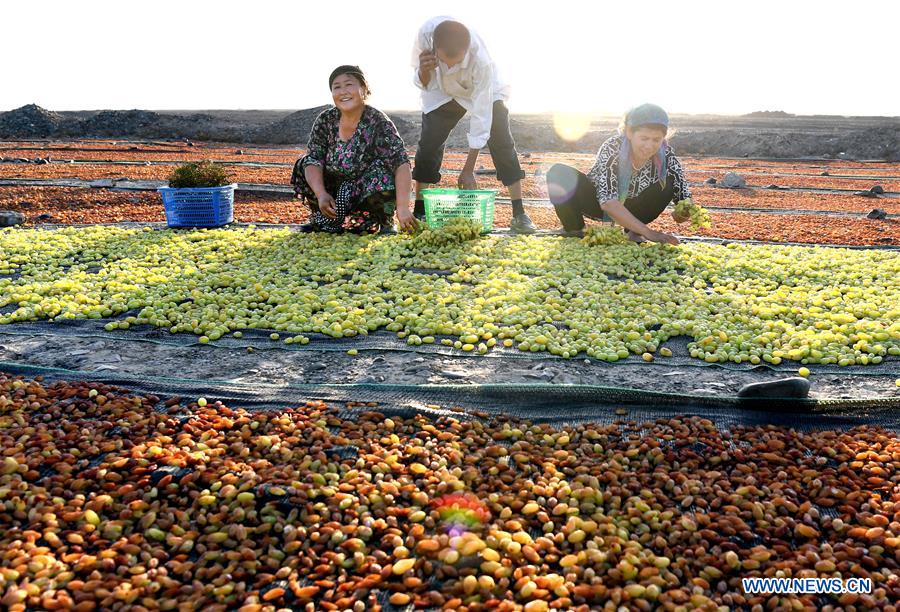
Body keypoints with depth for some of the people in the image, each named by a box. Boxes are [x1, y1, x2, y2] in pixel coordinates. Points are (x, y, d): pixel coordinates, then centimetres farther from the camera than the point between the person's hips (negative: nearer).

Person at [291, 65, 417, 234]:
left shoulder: (378, 122, -19)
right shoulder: (325, 121, -5)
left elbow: (401, 163, -29)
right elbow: (313, 159, -11)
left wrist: (402, 207, -40)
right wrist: (321, 194, -29)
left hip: (373, 193, -4)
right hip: (337, 191, 5)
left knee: (381, 170, -31)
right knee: (303, 166, -3)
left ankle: (386, 222, -7)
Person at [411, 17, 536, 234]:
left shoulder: (481, 60, -41)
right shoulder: (425, 33, -33)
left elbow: (480, 116, -35)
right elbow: (423, 84, -16)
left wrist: (468, 171, -33)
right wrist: (424, 71, -43)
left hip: (485, 92, -2)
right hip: (442, 92, 3)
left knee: (502, 143, -14)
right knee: (428, 143, -7)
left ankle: (519, 214, -10)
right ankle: (419, 212, 3)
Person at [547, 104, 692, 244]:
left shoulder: (666, 156, -22)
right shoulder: (611, 149, -32)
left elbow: (684, 197, -15)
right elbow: (608, 202, -41)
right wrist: (647, 232, -49)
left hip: (631, 208, 3)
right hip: (597, 204, -3)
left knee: (671, 181, -24)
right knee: (558, 172, -29)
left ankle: (632, 231, -5)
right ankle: (574, 229, -7)